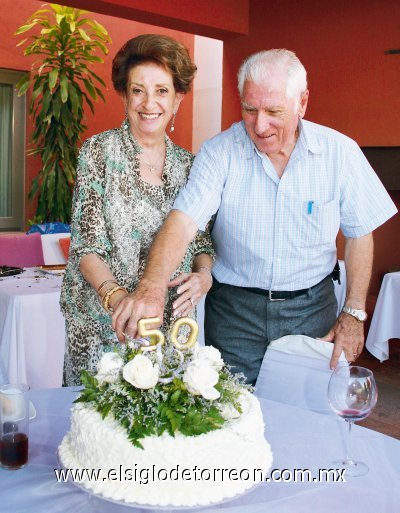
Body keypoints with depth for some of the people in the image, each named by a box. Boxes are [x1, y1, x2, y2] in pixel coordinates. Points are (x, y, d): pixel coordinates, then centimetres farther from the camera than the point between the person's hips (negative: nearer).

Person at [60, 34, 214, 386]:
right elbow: (86, 243, -10)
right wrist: (116, 296, -27)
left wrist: (203, 275, -11)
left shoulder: (187, 164, 6)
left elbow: (201, 240, 11)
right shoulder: (99, 151, -5)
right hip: (100, 322, -3)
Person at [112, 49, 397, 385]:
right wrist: (152, 287, -39)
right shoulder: (219, 152, -10)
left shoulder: (340, 152, -6)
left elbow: (360, 233, 2)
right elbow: (184, 221, -22)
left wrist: (354, 314, -1)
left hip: (312, 308, 1)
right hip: (234, 310, -1)